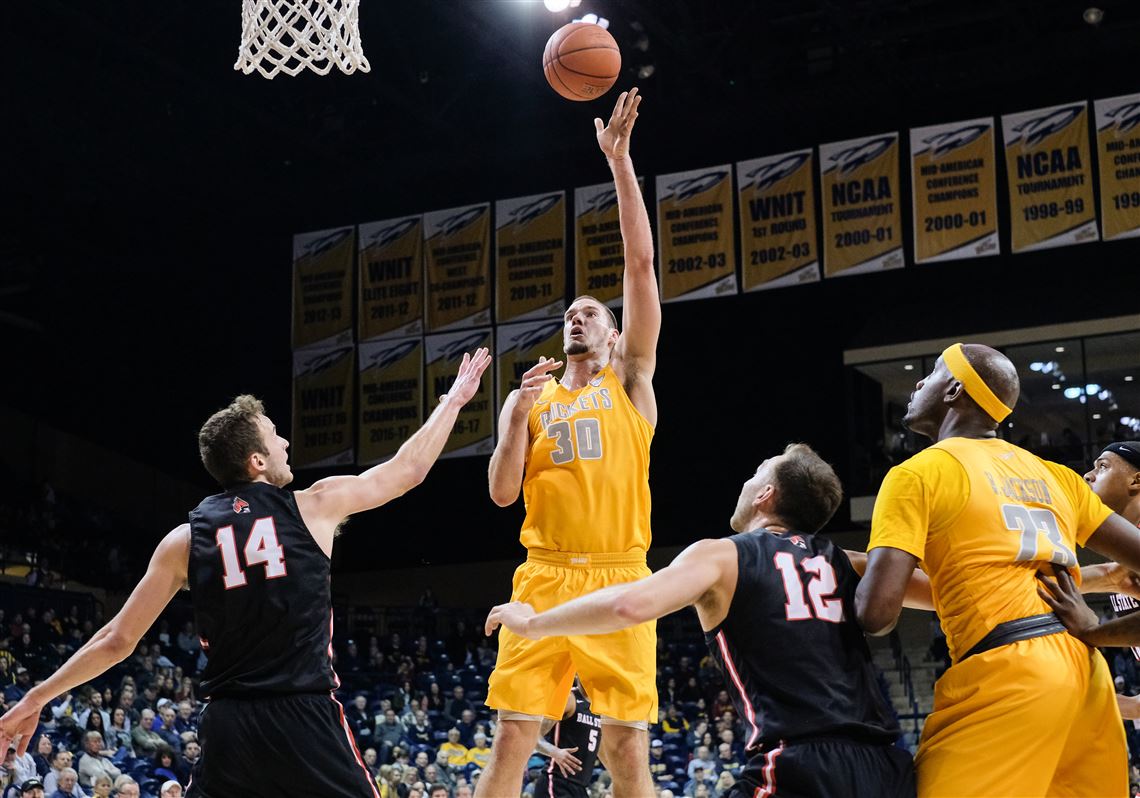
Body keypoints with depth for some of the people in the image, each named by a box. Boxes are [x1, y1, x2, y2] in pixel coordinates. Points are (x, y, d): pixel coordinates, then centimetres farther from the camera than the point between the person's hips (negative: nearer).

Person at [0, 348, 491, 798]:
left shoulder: (185, 540, 7)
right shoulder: (315, 506, 3)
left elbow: (118, 641, 7)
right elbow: (408, 470, 15)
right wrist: (454, 399, 31)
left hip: (229, 725, 2)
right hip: (305, 719, -2)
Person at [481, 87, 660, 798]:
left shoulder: (632, 383, 11)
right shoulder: (530, 400, 18)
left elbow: (641, 263, 3)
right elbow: (502, 494, 8)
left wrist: (619, 158, -1)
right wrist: (519, 417, -6)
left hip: (618, 579, -1)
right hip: (544, 579, 2)